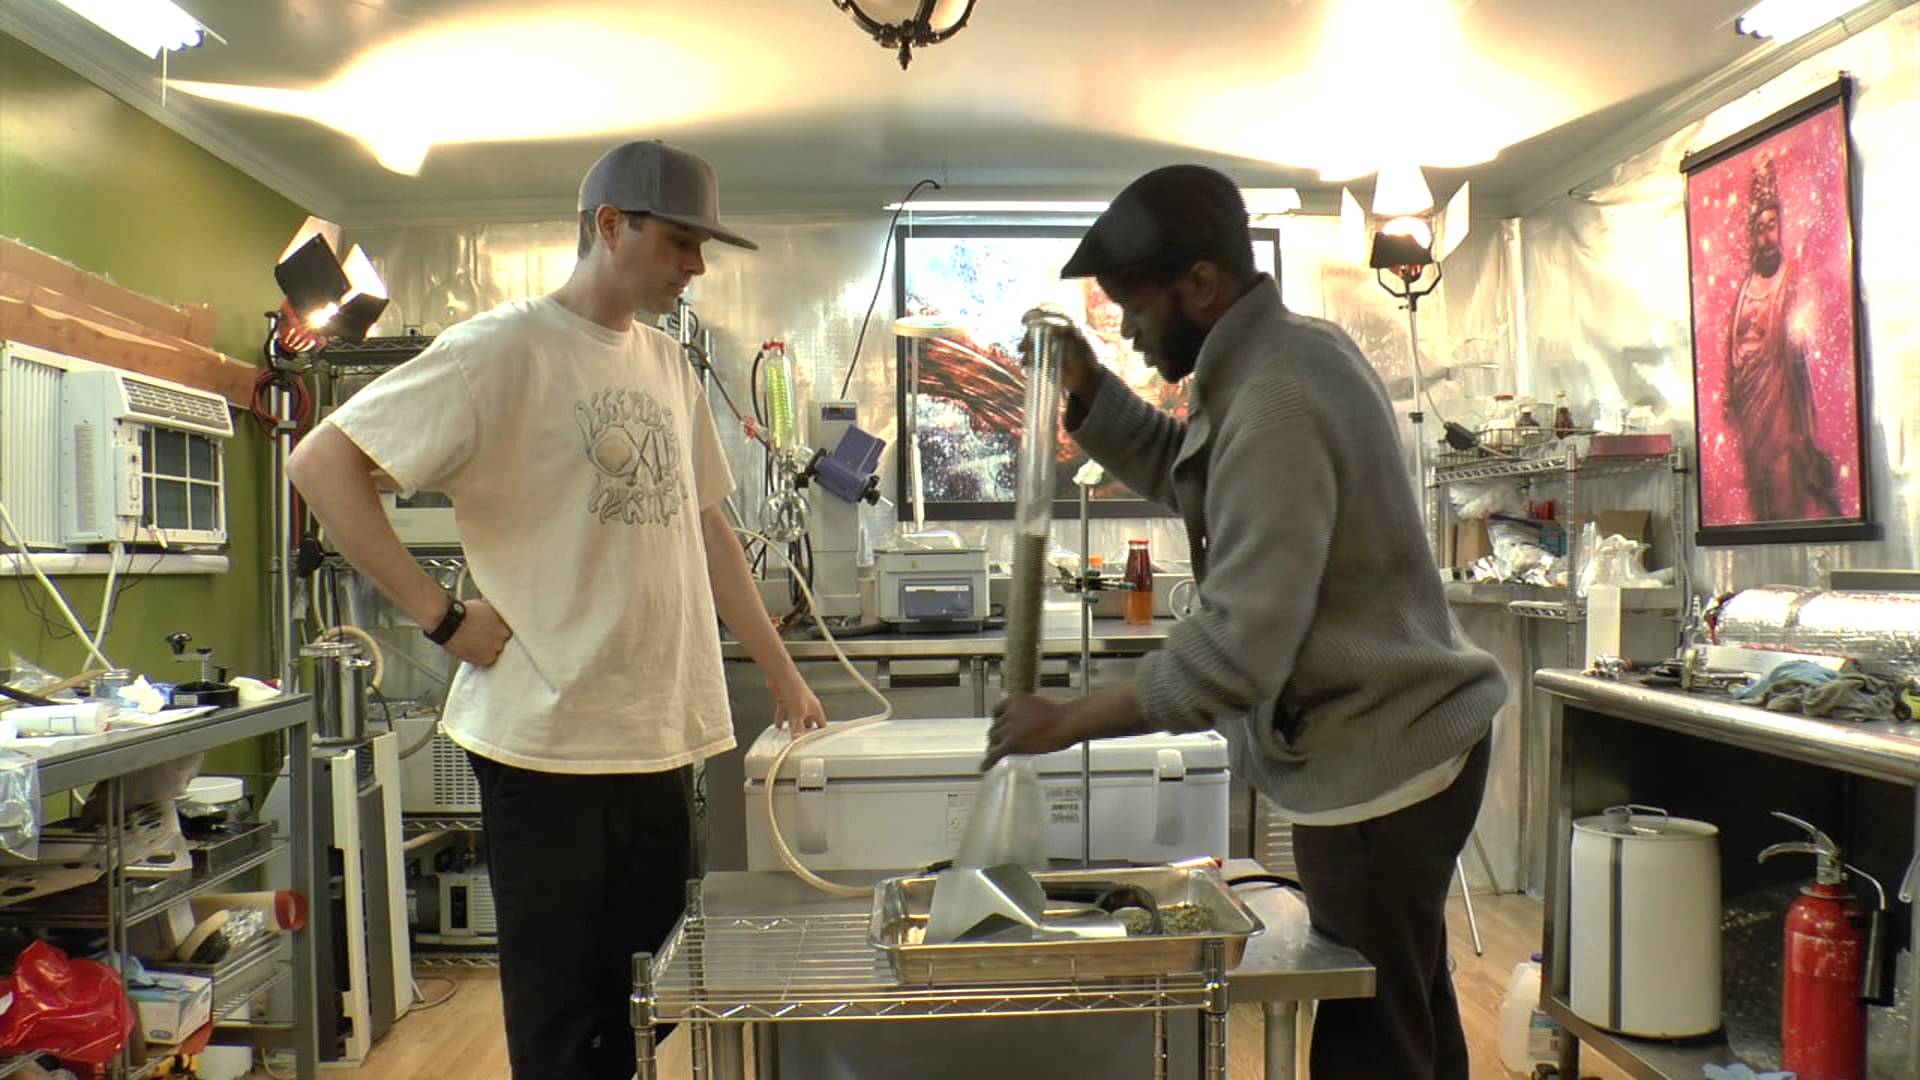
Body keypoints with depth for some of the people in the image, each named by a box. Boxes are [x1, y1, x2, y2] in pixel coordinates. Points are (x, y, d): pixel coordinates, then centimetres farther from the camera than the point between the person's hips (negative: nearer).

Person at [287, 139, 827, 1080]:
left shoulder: (667, 365, 13)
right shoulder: (505, 350, -9)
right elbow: (323, 464, -11)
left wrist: (783, 677, 16)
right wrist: (443, 616, -14)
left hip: (662, 736, 7)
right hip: (549, 738, -6)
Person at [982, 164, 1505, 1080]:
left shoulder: (1275, 408, -27)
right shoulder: (1297, 347, 5)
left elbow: (1238, 649, -30)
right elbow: (1181, 469, 15)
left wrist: (1069, 722, -21)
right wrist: (1085, 389, 1)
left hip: (1377, 765, -10)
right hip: (1395, 744, 10)